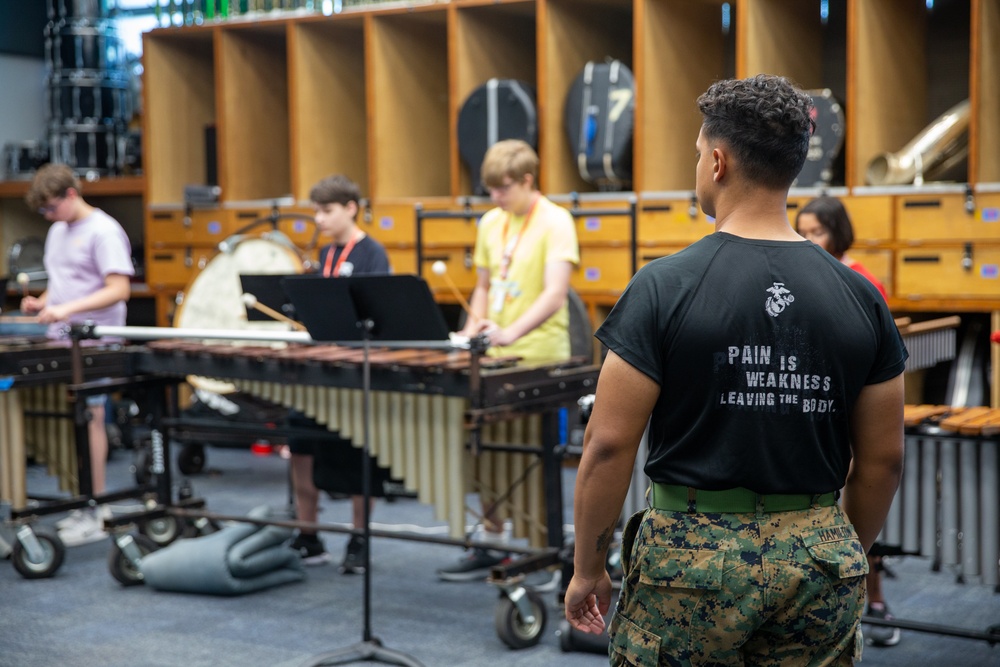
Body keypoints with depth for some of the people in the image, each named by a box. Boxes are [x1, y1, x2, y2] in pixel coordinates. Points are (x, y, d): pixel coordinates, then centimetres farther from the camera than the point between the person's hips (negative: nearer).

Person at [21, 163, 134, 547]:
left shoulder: (104, 231, -9)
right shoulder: (58, 231, 17)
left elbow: (119, 289, -16)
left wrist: (69, 309, -26)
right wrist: (42, 302, 3)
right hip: (61, 342, 8)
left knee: (90, 418, -7)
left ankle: (93, 517, -4)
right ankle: (89, 504, 15)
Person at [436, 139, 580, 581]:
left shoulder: (555, 222, -8)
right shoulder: (490, 223, 12)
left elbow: (555, 294, -19)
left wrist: (513, 332, -33)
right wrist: (472, 329, 4)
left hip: (538, 360, -6)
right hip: (495, 360, 6)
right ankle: (490, 546, 19)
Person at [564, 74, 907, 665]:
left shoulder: (665, 288, -11)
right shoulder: (858, 297, 0)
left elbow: (609, 445, -11)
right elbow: (882, 458, 5)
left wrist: (588, 569, 1)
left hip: (692, 556, -3)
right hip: (819, 567, 4)